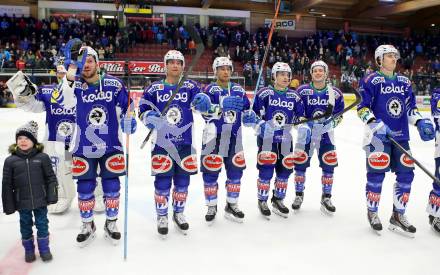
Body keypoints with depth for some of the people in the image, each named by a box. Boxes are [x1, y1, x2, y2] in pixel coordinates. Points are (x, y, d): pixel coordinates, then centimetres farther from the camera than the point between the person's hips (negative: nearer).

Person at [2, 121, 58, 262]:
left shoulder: (42, 158, -6)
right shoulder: (10, 161, -5)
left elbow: (51, 177, -1)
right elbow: (7, 184, -1)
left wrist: (52, 196, -5)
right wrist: (8, 205, -2)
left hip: (40, 200, -1)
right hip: (22, 202, 1)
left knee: (42, 224, 10)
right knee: (25, 225, 14)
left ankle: (44, 248, 27)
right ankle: (29, 249, 32)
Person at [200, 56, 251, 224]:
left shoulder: (239, 90, 9)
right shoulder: (210, 90, -6)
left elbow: (247, 109, 16)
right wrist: (222, 103, -34)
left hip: (234, 137, 5)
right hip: (214, 137, -5)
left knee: (235, 171, 9)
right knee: (211, 172, 1)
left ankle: (231, 206, 24)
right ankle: (211, 207, 17)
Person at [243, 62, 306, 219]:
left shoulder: (294, 96, 9)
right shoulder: (265, 93, -4)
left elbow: (299, 117, 15)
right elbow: (255, 113, -2)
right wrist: (258, 124, -19)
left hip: (285, 139, 5)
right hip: (266, 137, -4)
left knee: (285, 170, 9)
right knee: (266, 170, -7)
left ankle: (278, 200, 28)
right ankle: (262, 201, 13)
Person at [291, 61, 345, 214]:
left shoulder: (335, 93, -1)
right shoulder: (302, 91, -5)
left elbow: (339, 114, 7)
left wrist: (331, 122, -7)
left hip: (326, 133, 1)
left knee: (329, 165, 0)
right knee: (300, 163, 1)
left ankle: (326, 198, 16)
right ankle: (299, 195, 19)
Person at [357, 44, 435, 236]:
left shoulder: (404, 82, 15)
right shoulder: (371, 80, -3)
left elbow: (410, 107, 19)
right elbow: (362, 107, -8)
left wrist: (420, 122, 3)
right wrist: (374, 123, -22)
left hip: (401, 136, 6)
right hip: (378, 136, -6)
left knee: (406, 174, 4)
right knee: (376, 173, -4)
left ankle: (398, 215, 18)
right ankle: (372, 213, 16)